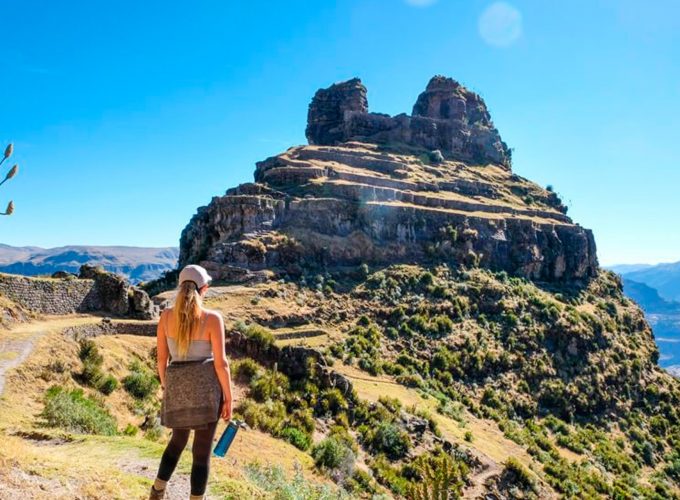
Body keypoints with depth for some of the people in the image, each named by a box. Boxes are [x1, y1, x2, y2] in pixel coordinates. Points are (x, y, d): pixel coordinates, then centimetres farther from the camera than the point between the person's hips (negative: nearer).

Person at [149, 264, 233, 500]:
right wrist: (228, 398, -3)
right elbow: (220, 362, -13)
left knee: (178, 439, 28)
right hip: (206, 387, -4)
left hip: (178, 387, 4)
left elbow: (161, 358, 3)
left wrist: (166, 387, 17)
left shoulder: (166, 316, -2)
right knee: (202, 451, 7)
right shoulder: (212, 318, -13)